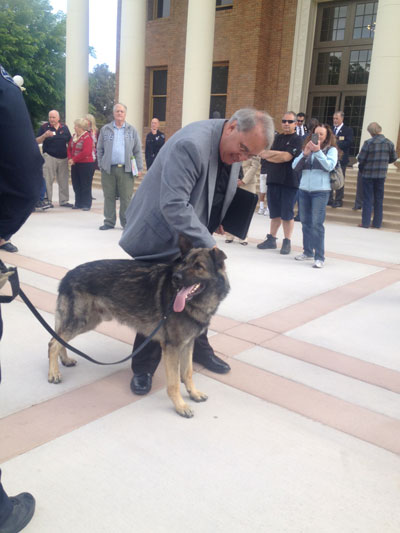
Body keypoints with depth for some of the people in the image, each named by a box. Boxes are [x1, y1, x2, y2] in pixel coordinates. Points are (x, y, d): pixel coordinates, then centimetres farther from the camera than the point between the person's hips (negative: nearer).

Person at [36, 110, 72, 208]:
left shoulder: (64, 128, 10)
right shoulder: (44, 127, 2)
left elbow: (69, 142, 16)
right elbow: (37, 141, 0)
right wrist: (45, 135, -19)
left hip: (63, 158, 3)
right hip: (49, 157, -3)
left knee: (63, 180, 7)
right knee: (48, 180, -4)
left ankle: (64, 201, 15)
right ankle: (48, 201, 2)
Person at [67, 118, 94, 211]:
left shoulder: (87, 137, -12)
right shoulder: (74, 136, 12)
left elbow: (86, 152, -21)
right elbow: (69, 148, 14)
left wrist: (74, 159, -16)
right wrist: (70, 159, -4)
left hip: (86, 165, -8)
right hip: (75, 165, 8)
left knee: (85, 185, -3)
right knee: (76, 185, 10)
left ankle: (86, 204, 4)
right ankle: (78, 203, 18)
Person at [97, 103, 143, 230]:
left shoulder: (132, 130, 11)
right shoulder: (105, 129, 11)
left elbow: (138, 150, 10)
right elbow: (100, 149, 13)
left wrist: (139, 168, 3)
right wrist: (101, 165, 4)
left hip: (126, 169, -1)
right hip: (108, 169, 1)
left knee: (126, 197, -1)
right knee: (109, 196, 4)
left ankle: (126, 222, 9)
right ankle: (109, 221, 14)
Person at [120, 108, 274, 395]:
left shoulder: (235, 147, -3)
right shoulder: (191, 144, -31)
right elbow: (173, 206, -35)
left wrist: (218, 222, -2)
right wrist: (208, 244, -33)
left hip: (194, 235, 8)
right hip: (161, 235, -8)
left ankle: (199, 349, 37)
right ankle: (144, 368, 17)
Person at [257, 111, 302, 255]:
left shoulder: (296, 140, -3)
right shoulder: (277, 138, 15)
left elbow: (286, 157, -15)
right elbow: (265, 154, 4)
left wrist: (271, 155, -5)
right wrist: (280, 153, -11)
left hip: (289, 182, -5)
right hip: (273, 180, 5)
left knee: (287, 214, 0)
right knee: (274, 213, 12)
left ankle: (287, 242, 9)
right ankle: (271, 239, 20)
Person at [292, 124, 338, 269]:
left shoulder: (331, 149, 2)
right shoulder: (307, 147, 13)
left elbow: (330, 166, -14)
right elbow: (295, 166, 5)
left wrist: (318, 151, -19)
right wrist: (305, 153, -9)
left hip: (321, 191, -5)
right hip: (304, 189, 5)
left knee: (317, 223, -10)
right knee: (305, 222, 11)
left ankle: (319, 257, -7)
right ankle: (308, 252, 23)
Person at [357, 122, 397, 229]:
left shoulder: (369, 143, -14)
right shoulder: (389, 143, -1)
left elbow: (360, 159, -13)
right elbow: (393, 158, 6)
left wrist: (361, 167, 8)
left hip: (368, 173, -3)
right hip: (382, 174, 3)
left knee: (368, 199, 4)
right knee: (379, 199, 11)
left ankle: (365, 222, 5)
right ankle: (377, 223, 15)